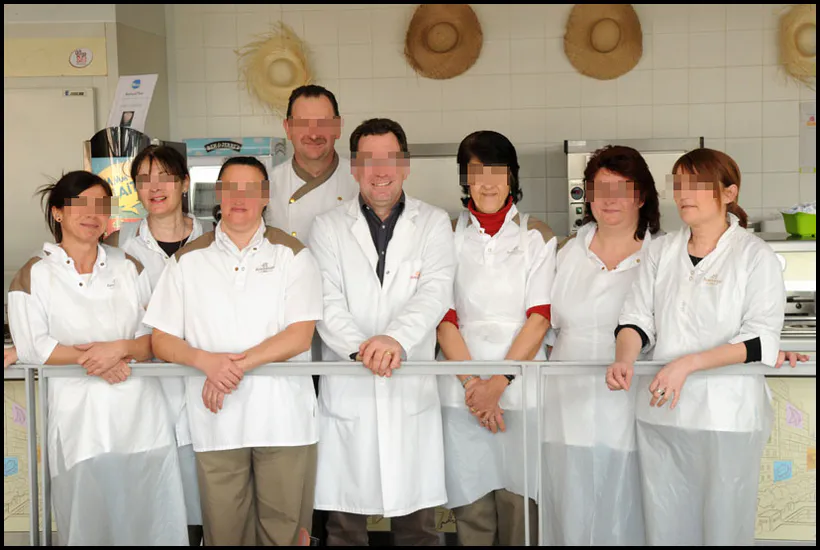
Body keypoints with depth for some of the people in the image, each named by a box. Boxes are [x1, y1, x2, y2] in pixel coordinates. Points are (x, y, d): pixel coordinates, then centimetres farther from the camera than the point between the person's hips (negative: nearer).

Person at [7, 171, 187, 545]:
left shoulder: (128, 267, 13)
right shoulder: (33, 276, 6)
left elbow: (158, 336, 7)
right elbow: (32, 347, -5)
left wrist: (119, 348, -12)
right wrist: (91, 359, -14)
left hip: (142, 415, 2)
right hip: (81, 421, -2)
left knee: (153, 522, 1)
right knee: (90, 525, -1)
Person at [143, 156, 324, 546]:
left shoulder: (292, 256, 5)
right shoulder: (188, 260, 10)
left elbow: (300, 336, -4)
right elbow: (162, 340, 7)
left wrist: (239, 364, -13)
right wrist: (207, 361, -13)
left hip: (283, 419, -1)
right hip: (216, 423, 1)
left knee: (283, 531, 2)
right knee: (223, 532, 5)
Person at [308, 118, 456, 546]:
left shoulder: (433, 223, 7)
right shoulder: (328, 227, 7)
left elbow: (436, 292, -7)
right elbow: (327, 303, -4)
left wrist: (396, 339, -26)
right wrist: (360, 347, -22)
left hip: (413, 393, 0)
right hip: (347, 394, 0)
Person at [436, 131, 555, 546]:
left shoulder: (537, 237, 7)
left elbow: (539, 319, -1)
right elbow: (444, 319, 2)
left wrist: (499, 382, -11)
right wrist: (472, 383, -10)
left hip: (522, 387, 0)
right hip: (462, 394, 1)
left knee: (519, 507, 0)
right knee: (471, 508, 1)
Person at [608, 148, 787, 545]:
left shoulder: (755, 256, -2)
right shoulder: (661, 251, 11)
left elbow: (760, 341, -10)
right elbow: (636, 319, 7)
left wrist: (688, 363, -20)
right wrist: (624, 360, -14)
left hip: (726, 418, -4)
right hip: (659, 413, 4)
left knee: (723, 527, 3)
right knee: (664, 527, 8)